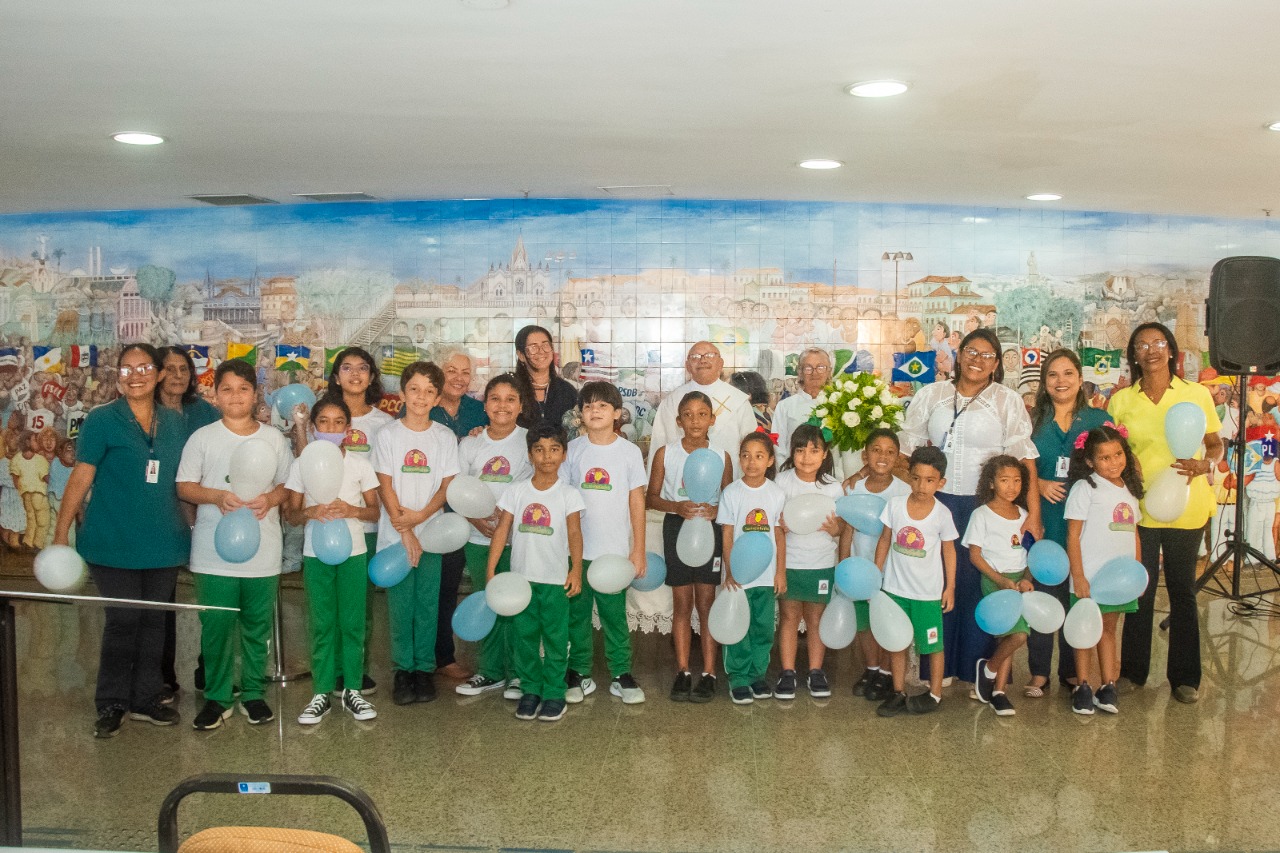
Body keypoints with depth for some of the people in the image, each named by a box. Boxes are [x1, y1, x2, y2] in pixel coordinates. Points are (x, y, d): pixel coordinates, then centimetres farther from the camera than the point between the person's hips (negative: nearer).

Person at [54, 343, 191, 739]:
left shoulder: (175, 423, 8)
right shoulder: (102, 420, -4)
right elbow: (81, 478, -7)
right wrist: (61, 534, -10)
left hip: (162, 542, 4)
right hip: (114, 542, -4)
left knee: (153, 621, 10)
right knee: (122, 620, -1)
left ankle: (146, 699, 22)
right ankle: (111, 704, 15)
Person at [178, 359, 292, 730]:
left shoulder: (274, 438, 6)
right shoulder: (202, 438, 1)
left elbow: (288, 486, 10)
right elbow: (184, 487, 1)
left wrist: (270, 499, -12)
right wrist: (217, 496, -17)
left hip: (263, 550, 1)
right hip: (214, 552, -1)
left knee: (258, 626, 9)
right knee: (216, 627, 3)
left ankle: (253, 693, 23)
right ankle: (217, 697, 17)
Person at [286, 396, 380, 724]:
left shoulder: (360, 464, 2)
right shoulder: (302, 465, 2)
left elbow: (374, 511, 3)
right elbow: (291, 513, 4)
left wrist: (351, 510, -17)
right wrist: (309, 512, -18)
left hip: (353, 552, 0)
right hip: (316, 553, 0)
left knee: (353, 623, 4)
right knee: (322, 624, 4)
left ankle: (352, 689, 14)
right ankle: (321, 693, 12)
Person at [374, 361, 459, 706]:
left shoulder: (445, 437, 4)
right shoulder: (388, 435, 0)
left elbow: (447, 485, 2)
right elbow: (385, 487, -3)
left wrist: (421, 515, -13)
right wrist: (405, 532, -9)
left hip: (431, 533, 1)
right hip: (395, 535, -1)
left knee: (427, 605, 4)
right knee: (400, 605, 2)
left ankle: (424, 669, 16)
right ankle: (402, 670, 15)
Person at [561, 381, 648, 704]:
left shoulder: (630, 452, 0)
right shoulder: (572, 450, 2)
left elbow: (637, 501, 2)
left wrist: (639, 550, 0)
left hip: (616, 550, -1)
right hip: (576, 550, 1)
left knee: (615, 614, 4)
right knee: (577, 613, 9)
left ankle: (621, 674, 17)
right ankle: (579, 674, 21)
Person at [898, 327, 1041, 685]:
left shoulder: (1008, 401, 2)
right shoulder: (931, 395, 9)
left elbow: (1023, 456, -4)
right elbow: (909, 447, 9)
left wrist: (1033, 511, -11)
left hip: (985, 506, -2)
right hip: (937, 501, 2)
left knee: (978, 584, 0)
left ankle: (977, 670, 14)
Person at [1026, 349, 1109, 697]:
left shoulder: (1099, 419, 7)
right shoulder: (1033, 419, 7)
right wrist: (1040, 485, -12)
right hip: (1043, 521, 0)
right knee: (1042, 593, 1)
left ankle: (1072, 670, 19)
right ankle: (1039, 673, 10)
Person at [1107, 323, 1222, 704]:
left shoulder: (1197, 394, 2)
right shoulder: (1121, 400, 4)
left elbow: (1216, 444, 8)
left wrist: (1205, 465, -12)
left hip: (1185, 507, 0)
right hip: (1139, 507, 0)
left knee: (1182, 589, 8)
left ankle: (1185, 677, 19)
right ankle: (1133, 670, 20)